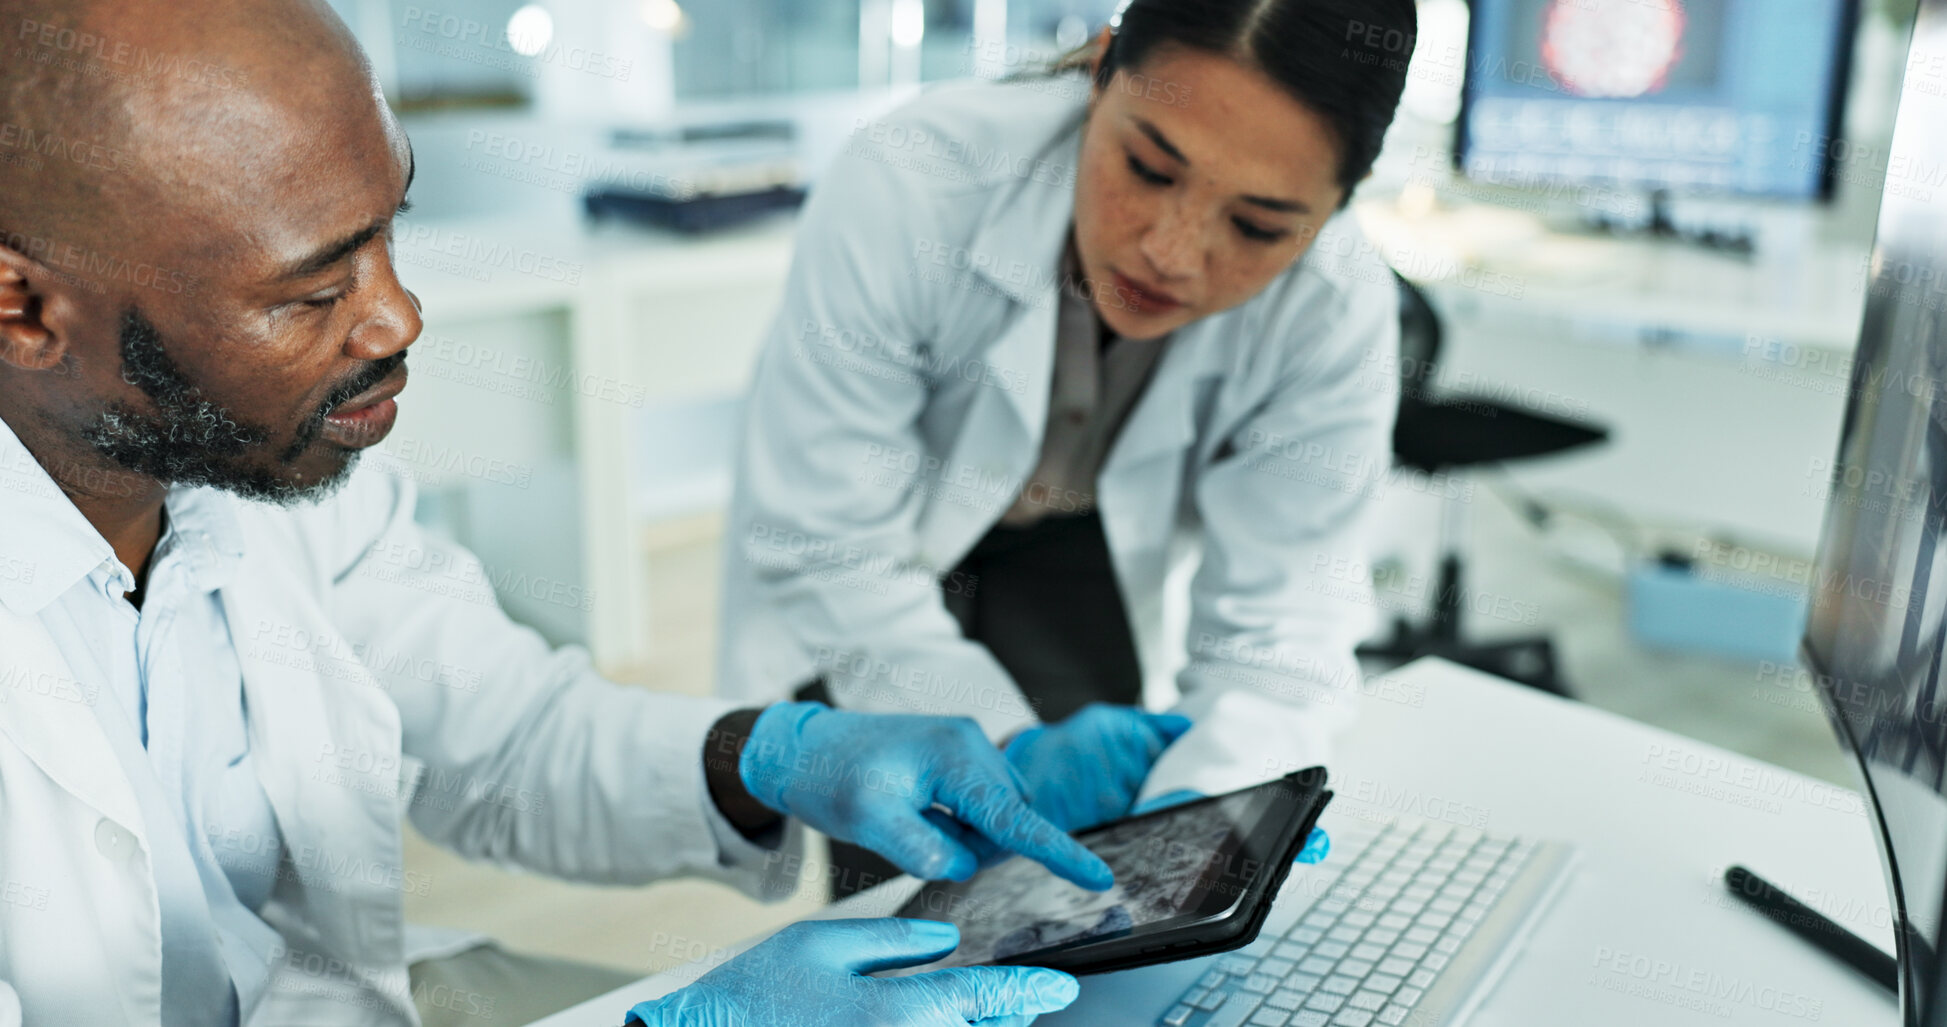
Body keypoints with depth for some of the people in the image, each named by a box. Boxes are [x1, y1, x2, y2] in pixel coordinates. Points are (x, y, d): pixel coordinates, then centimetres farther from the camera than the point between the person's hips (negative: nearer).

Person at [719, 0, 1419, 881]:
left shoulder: (1339, 312, -29)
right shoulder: (904, 187, -37)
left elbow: (1279, 623, -24)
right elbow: (823, 542, -30)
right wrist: (1007, 740, -38)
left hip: (1078, 540, 2)